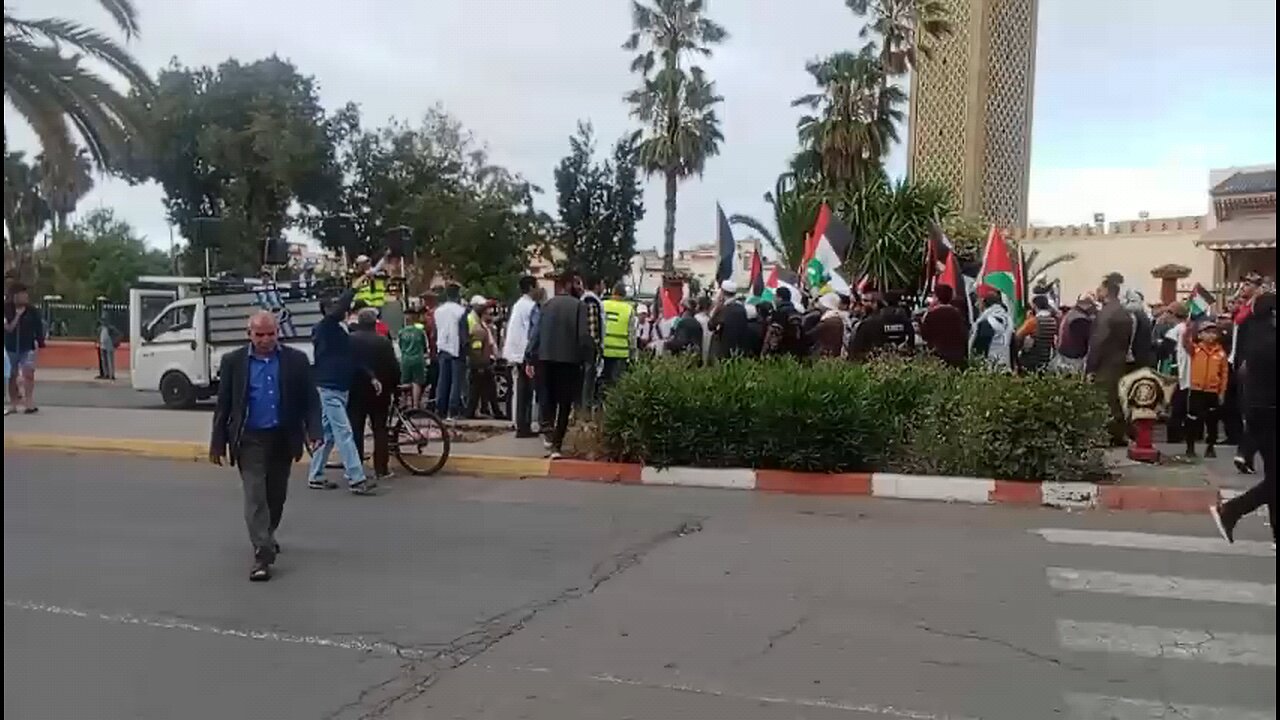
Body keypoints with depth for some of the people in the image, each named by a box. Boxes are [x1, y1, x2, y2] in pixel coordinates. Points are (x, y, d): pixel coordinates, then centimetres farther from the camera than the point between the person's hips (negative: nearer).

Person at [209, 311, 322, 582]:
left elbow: (310, 400, 1)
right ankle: (262, 554, -10)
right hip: (250, 439, -2)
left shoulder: (297, 360, 0)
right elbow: (223, 405, 2)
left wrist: (314, 432, -11)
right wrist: (217, 443, 1)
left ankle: (266, 538, 38)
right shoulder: (233, 361, 0)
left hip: (283, 438, 2)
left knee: (276, 495, 15)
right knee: (255, 495, -9)